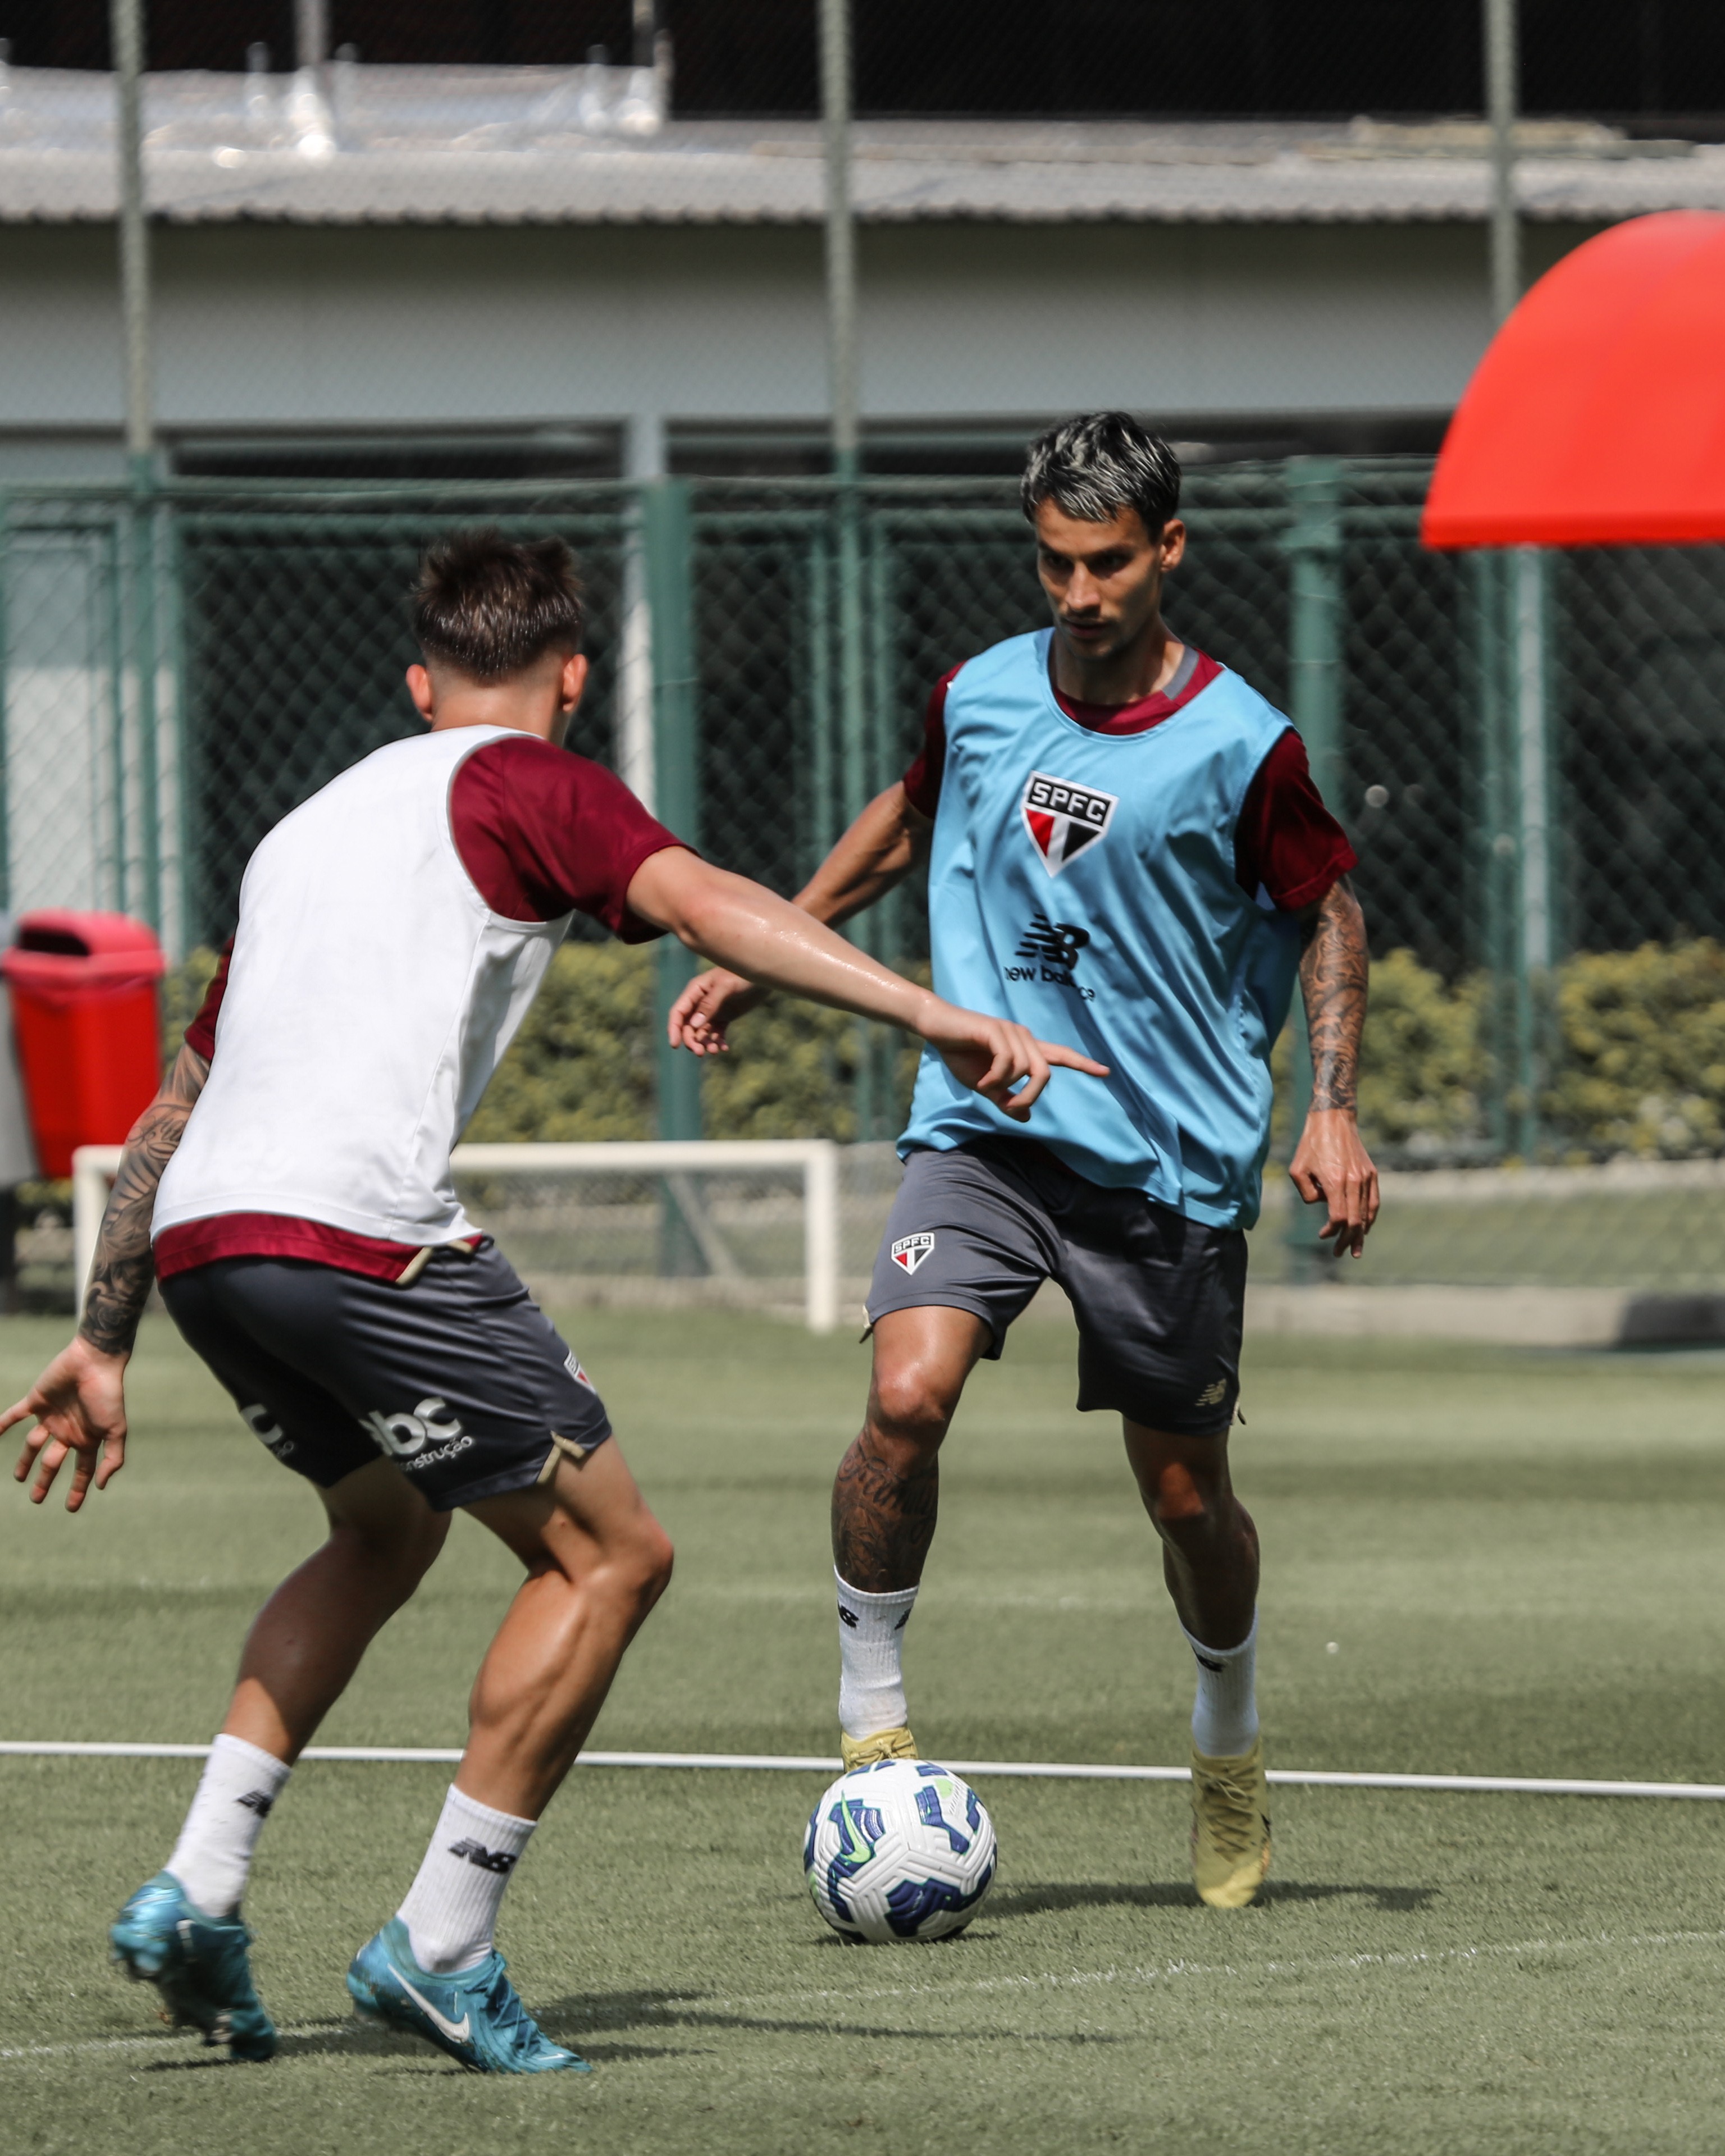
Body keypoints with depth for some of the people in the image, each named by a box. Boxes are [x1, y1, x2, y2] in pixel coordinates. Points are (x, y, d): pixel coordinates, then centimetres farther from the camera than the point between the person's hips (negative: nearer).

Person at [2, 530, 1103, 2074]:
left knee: (386, 1532, 30)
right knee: (609, 1553, 4)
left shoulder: (315, 825, 31)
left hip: (196, 1242, 8)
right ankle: (442, 1949, 1)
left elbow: (174, 1106, 33)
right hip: (358, 1233, -8)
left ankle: (195, 1894, 18)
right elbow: (706, 904, -11)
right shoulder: (527, 784, 9)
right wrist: (934, 1017, -20)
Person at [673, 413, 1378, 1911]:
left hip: (1171, 1166, -2)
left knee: (1185, 1492, 6)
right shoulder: (980, 696, 1)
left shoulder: (1239, 746, -10)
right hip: (981, 1128, 2)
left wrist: (1332, 1111, -6)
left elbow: (1329, 912, 4)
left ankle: (1231, 1741, 35)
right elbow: (911, 819, 22)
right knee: (907, 1395, -22)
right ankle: (871, 1722, -7)